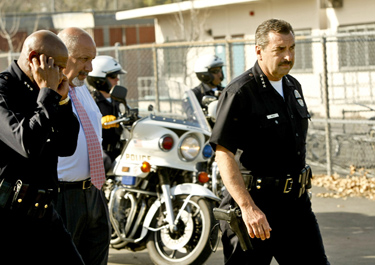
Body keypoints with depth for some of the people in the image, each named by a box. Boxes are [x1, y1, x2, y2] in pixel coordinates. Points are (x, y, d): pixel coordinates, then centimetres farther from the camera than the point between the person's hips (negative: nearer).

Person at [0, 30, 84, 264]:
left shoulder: (39, 94, 14)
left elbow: (66, 147, 14)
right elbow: (29, 145, -26)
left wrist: (62, 99, 2)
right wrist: (48, 93, -17)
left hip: (42, 213, 8)